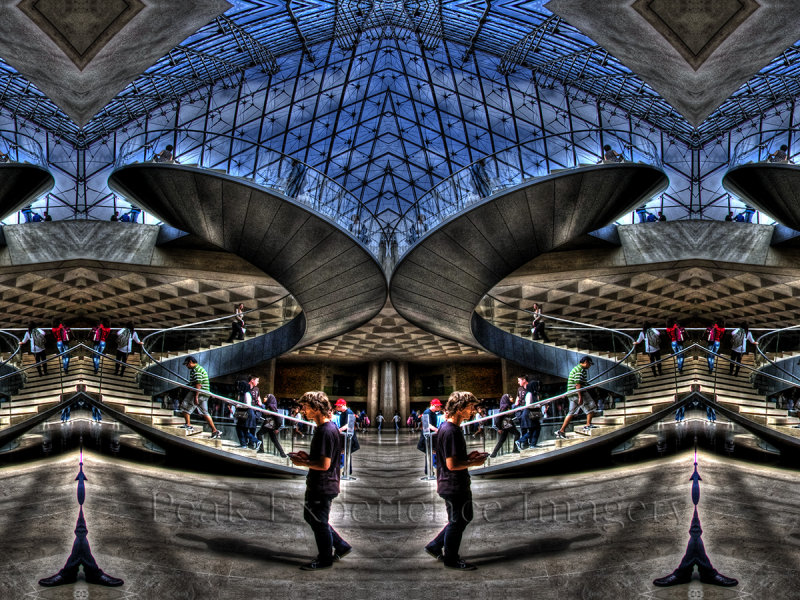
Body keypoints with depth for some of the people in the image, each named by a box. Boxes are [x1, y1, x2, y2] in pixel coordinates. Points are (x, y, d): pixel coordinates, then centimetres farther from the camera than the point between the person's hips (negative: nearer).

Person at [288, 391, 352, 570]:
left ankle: (325, 559, 22)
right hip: (316, 485, 10)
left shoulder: (326, 431, -24)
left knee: (319, 522, 5)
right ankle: (341, 546, 28)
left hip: (323, 487, -10)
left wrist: (302, 463, -15)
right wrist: (307, 456, 6)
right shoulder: (323, 428, 8)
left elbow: (324, 464, -27)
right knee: (311, 516, 21)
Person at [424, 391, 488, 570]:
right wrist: (473, 462, -14)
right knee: (457, 521, 5)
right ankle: (451, 559, 21)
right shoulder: (451, 431, -24)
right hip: (454, 486, -10)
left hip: (452, 485, 10)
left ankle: (435, 546, 27)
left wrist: (468, 456, 9)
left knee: (464, 518, 20)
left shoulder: (446, 427, 9)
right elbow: (452, 464, -26)